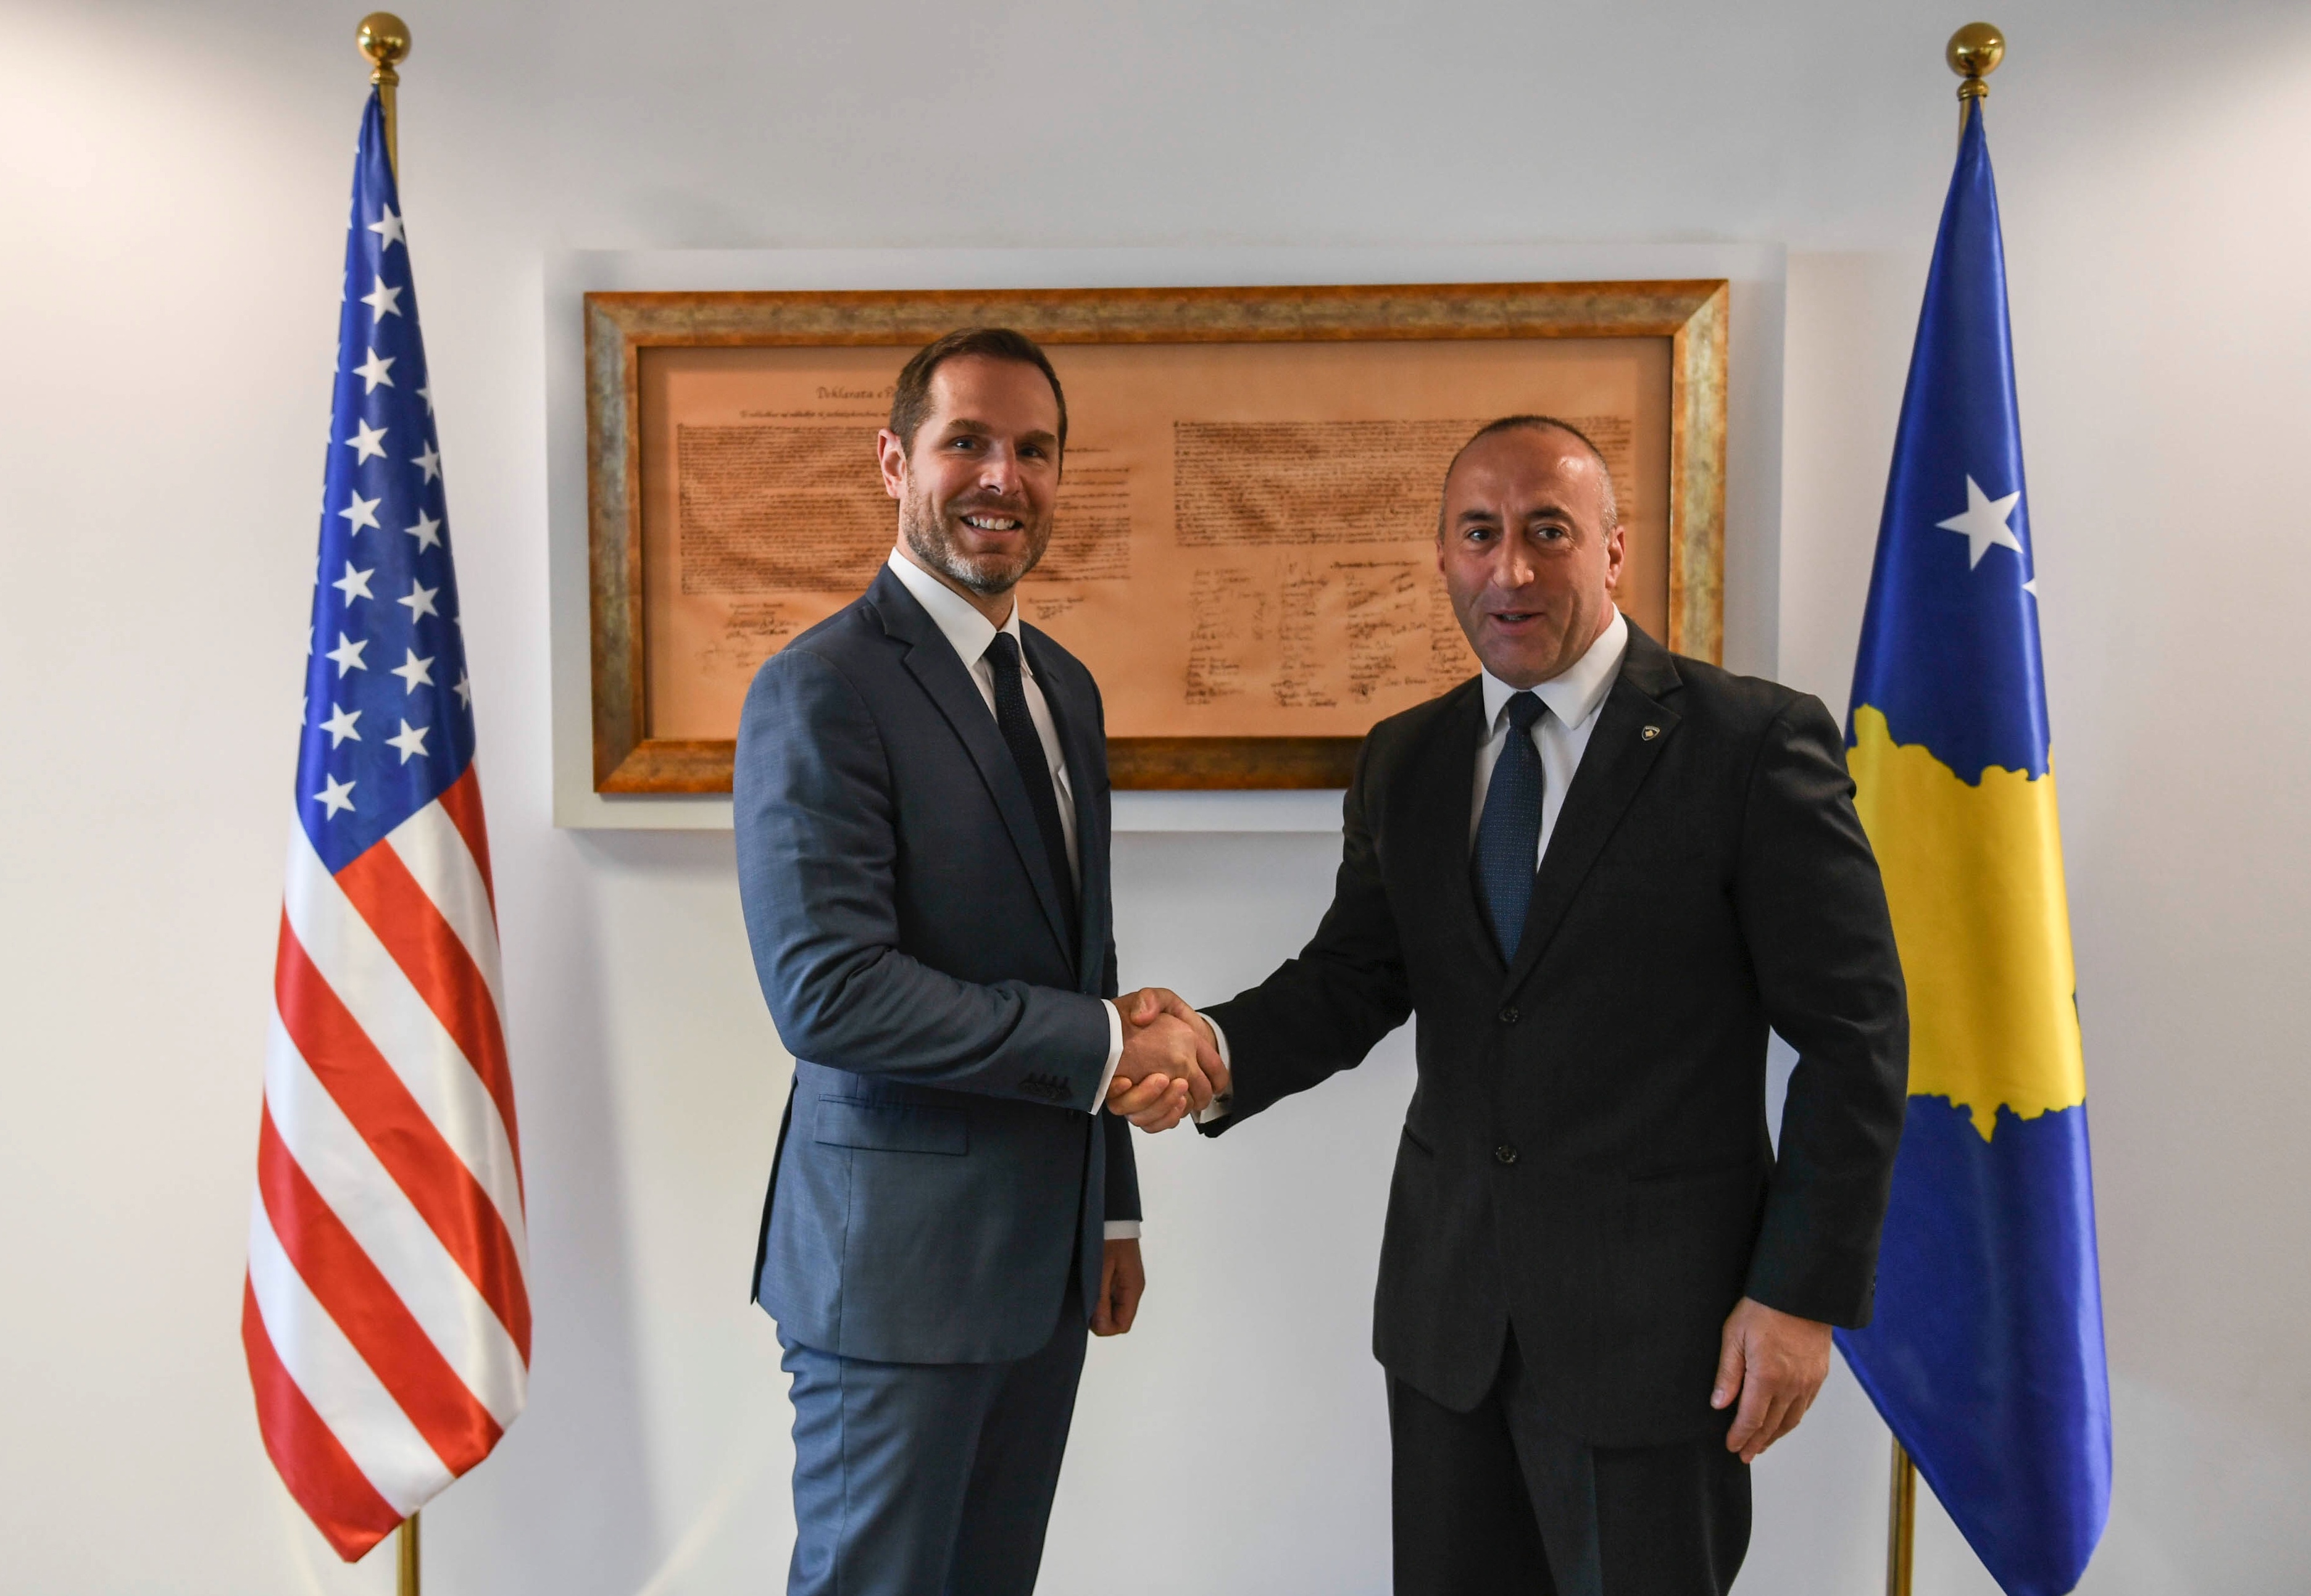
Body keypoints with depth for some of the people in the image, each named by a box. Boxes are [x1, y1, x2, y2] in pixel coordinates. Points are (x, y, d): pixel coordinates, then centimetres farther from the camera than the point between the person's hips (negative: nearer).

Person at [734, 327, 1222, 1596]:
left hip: (1049, 1252, 7)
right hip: (900, 1259, -7)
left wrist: (1113, 1206, 17)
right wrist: (1105, 1048, -18)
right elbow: (829, 991, -23)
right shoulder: (820, 691, -14)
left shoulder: (1064, 687, 12)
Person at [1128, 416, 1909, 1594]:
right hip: (1447, 1302, 5)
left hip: (1655, 1310, -4)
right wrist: (1215, 1047, -16)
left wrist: (1806, 1294, -11)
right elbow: (1354, 976, 4)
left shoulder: (1756, 744, -10)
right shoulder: (1404, 761, 6)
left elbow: (1854, 1034, -9)